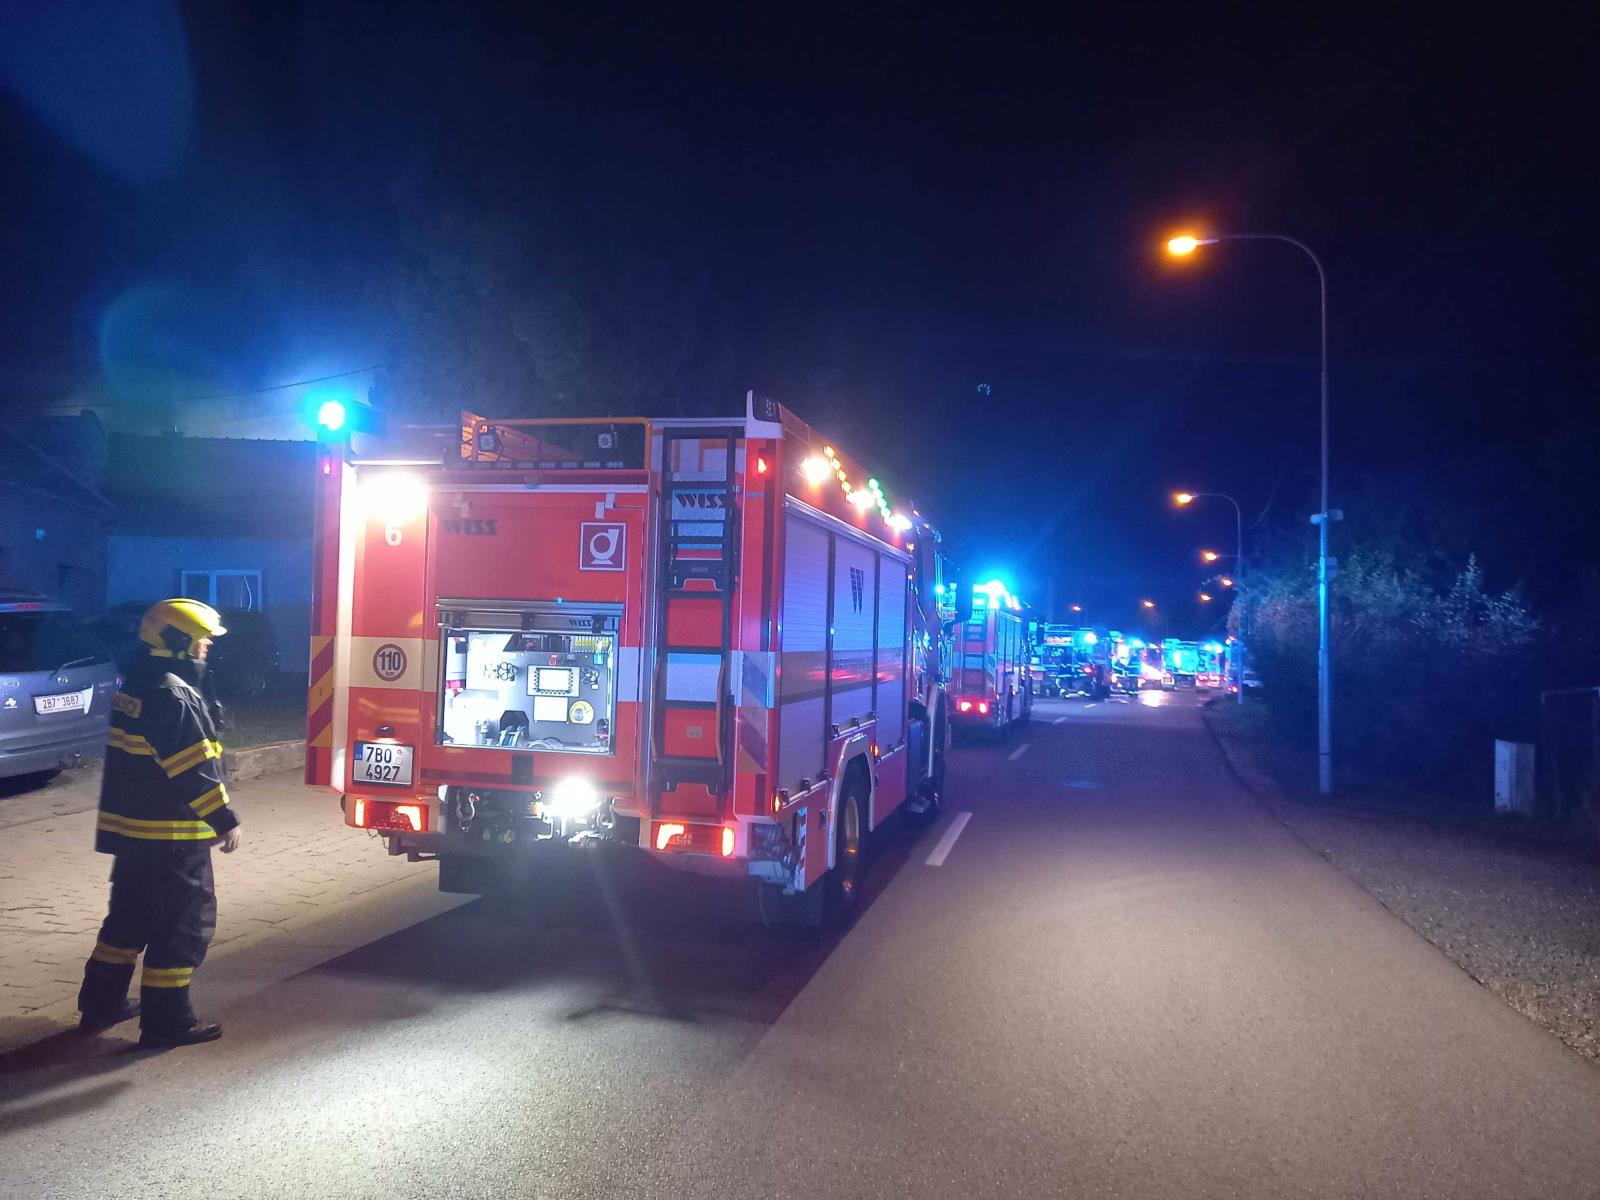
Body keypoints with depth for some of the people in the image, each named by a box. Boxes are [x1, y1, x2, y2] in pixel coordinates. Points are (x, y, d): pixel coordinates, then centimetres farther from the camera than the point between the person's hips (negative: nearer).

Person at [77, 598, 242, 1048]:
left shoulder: (137, 685, 11)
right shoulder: (173, 695, -21)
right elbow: (194, 770, -23)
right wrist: (224, 820, -18)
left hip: (132, 826, 10)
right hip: (173, 833, -10)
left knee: (131, 914, 21)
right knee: (186, 922, -1)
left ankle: (102, 1003, 31)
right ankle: (167, 1020, 6)